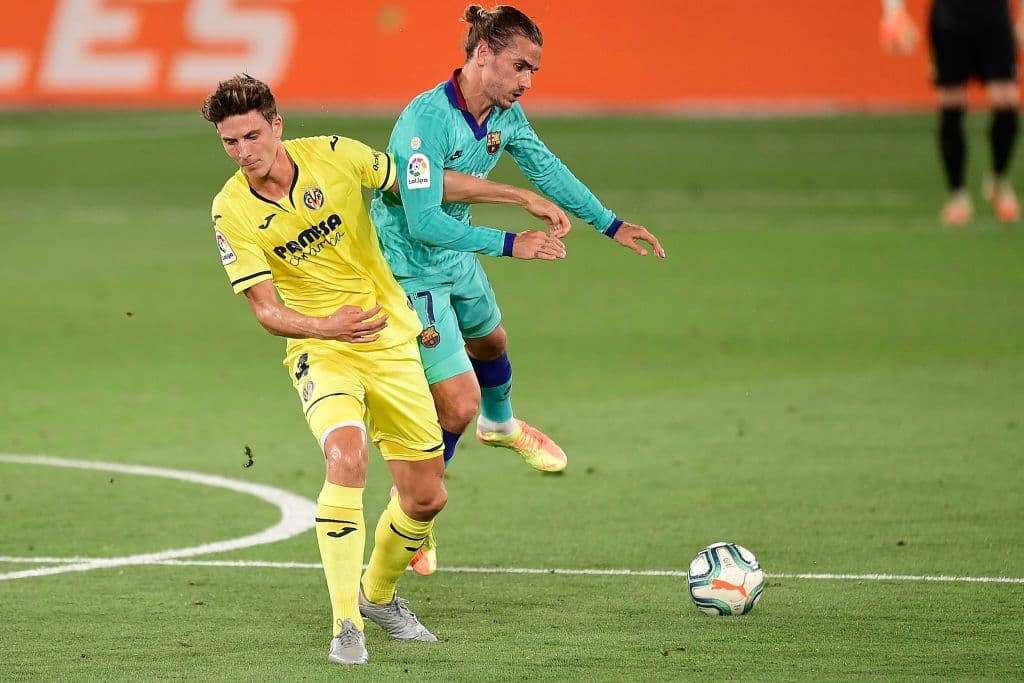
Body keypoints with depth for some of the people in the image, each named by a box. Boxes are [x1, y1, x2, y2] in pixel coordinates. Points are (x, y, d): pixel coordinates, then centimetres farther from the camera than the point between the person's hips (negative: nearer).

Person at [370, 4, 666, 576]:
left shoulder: (505, 115, -7)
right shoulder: (427, 120, -32)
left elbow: (546, 168, 10)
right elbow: (424, 222, -36)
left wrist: (611, 225, 11)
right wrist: (511, 244, -37)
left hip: (458, 259, 9)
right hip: (411, 273, -9)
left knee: (490, 341, 35)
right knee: (458, 404, -12)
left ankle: (500, 424, 69)